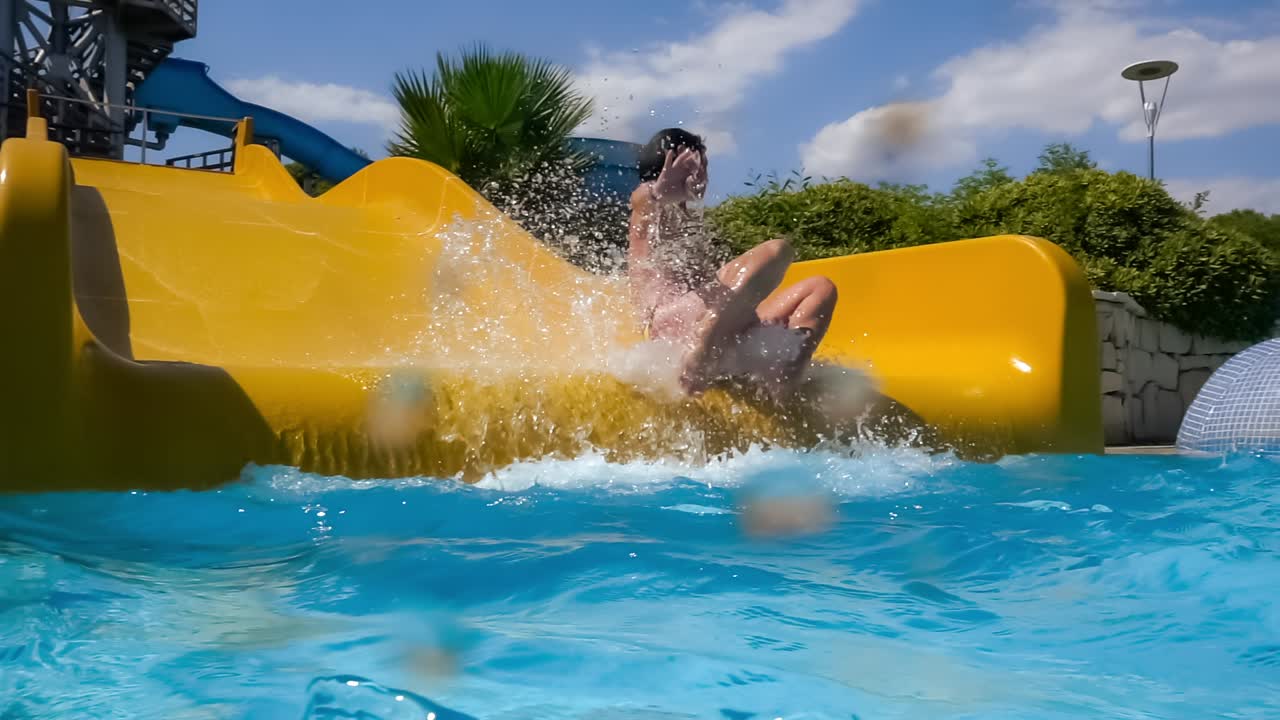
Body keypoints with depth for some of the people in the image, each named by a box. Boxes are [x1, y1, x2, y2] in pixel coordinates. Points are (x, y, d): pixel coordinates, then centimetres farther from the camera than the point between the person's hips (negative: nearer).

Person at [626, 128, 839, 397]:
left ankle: (777, 390, -23)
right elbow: (642, 199, -11)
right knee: (776, 251, -22)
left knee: (821, 287, 6)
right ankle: (700, 357, -39)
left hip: (724, 335, 8)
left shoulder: (693, 225, 37)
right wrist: (658, 194, -36)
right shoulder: (646, 201, 16)